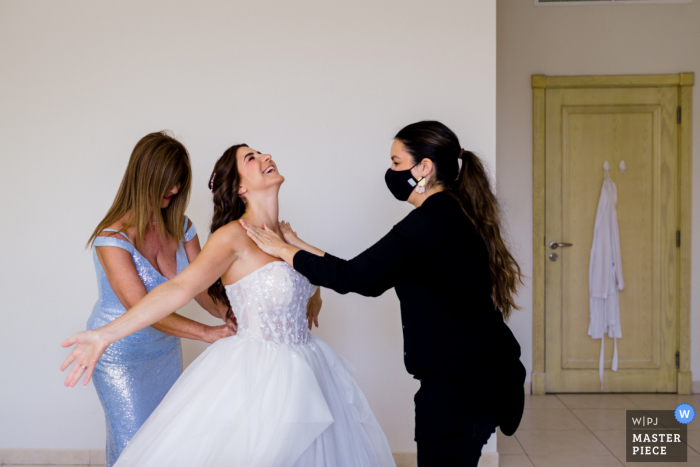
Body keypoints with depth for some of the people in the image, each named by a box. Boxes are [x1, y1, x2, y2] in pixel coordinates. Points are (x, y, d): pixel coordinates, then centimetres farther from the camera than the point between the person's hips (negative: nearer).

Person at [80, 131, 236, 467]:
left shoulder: (181, 227, -5)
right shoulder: (113, 238, -25)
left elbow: (200, 284, -8)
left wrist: (224, 311, -30)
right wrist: (207, 332, -39)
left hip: (166, 348, 6)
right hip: (121, 357, -5)